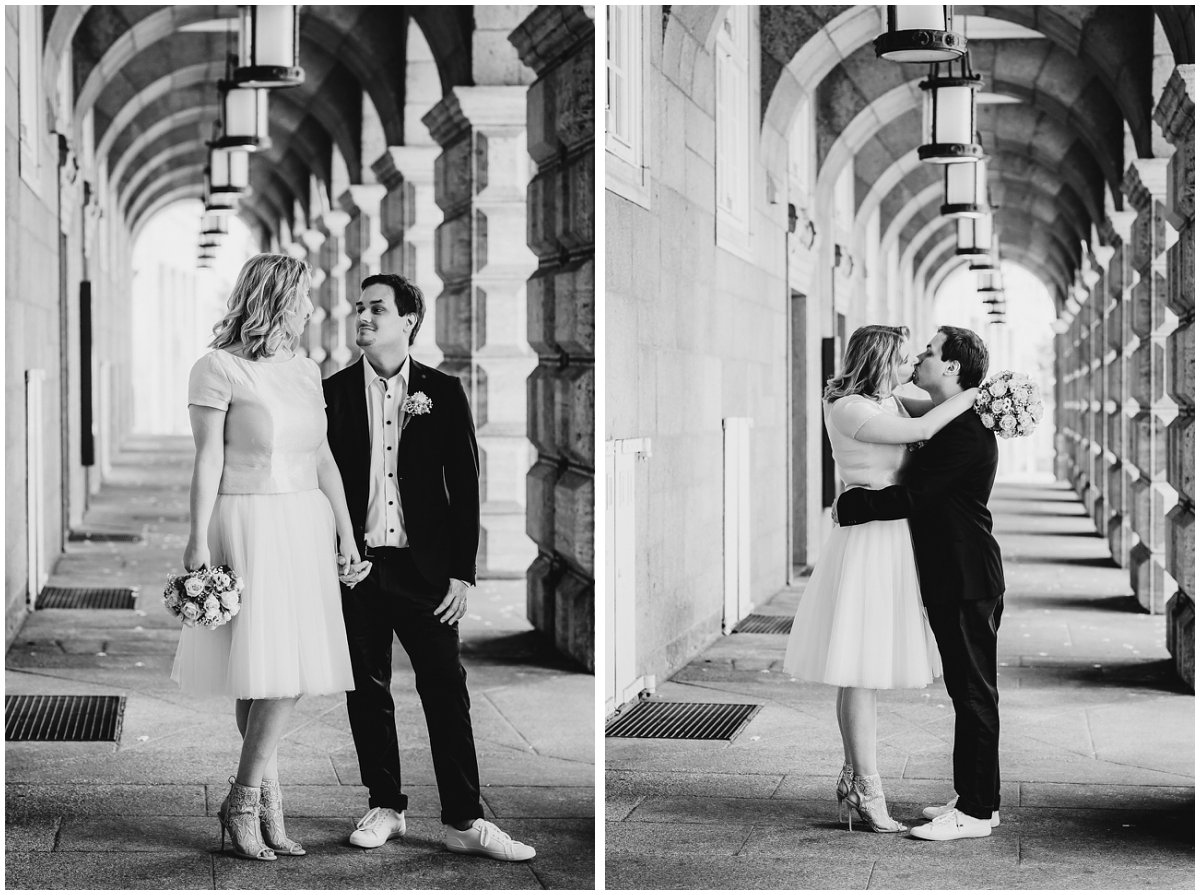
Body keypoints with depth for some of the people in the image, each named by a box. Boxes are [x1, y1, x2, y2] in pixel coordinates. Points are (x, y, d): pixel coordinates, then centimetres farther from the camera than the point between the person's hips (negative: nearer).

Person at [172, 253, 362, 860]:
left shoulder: (305, 371, 13)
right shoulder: (218, 368, -6)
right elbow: (208, 460, -9)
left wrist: (347, 536, 12)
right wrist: (198, 541, -14)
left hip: (305, 524, 6)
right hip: (246, 526, -6)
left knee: (292, 669, 0)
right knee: (263, 665, -10)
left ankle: (247, 799, 9)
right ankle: (259, 802, 2)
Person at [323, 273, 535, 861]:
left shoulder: (443, 393, 4)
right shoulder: (334, 392, 4)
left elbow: (464, 485, 4)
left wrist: (462, 571, -2)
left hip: (425, 569, -1)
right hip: (356, 568, 1)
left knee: (447, 690, -2)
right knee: (367, 691, 7)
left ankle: (464, 822, 3)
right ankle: (386, 807, 21)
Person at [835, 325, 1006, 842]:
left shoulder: (966, 431, -19)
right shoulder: (947, 422, 14)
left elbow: (911, 497, -23)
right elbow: (919, 489, 25)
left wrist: (847, 506, -13)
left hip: (966, 582, -10)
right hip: (953, 579, 10)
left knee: (973, 692, -5)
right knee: (969, 690, 15)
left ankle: (975, 812, 0)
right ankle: (976, 798, 24)